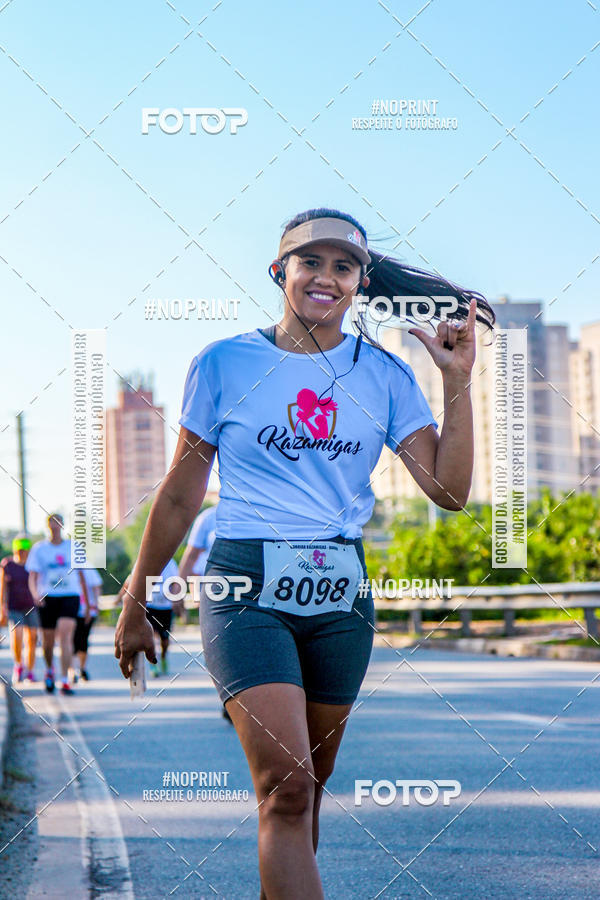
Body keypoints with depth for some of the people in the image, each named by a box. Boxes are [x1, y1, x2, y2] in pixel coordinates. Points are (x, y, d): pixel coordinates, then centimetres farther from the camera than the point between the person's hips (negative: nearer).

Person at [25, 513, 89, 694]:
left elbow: (81, 576, 16)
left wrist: (88, 603, 17)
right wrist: (35, 594, -21)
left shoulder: (73, 547, 9)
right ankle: (49, 670, 39)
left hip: (70, 596, -1)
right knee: (48, 640, 8)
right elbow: (32, 577, -1)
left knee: (65, 635, -18)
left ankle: (65, 681, -21)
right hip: (47, 597, 1)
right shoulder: (39, 549, 6)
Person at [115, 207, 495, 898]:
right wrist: (135, 605, 10)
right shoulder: (224, 363, 2)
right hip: (246, 584, -3)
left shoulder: (384, 375, 7)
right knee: (286, 785, -17)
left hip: (341, 592, 3)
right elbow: (181, 493, 7)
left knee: (307, 784, 11)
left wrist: (457, 381, -7)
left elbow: (448, 490, -1)